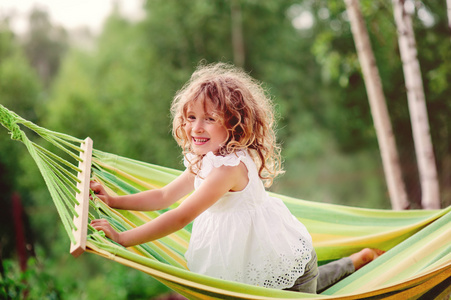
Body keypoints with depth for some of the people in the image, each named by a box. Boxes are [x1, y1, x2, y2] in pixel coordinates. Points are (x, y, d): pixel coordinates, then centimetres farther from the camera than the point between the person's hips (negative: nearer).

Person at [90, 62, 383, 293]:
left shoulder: (229, 167, -33)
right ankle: (357, 260, 41)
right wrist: (113, 200, 1)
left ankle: (360, 260, 19)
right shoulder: (203, 161, -2)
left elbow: (181, 217, -36)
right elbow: (164, 195, 7)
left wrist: (122, 238, -33)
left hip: (287, 261, -10)